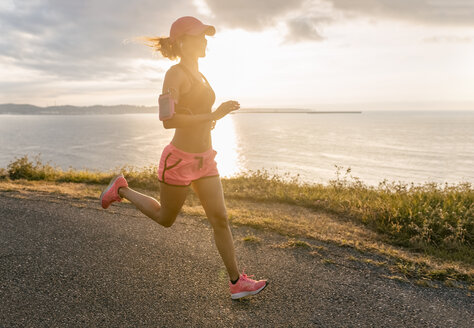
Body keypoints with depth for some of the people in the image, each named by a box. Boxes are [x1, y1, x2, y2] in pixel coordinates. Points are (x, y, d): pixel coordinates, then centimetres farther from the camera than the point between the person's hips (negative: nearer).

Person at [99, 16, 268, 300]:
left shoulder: (198, 75, 12)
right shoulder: (174, 73, -15)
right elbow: (168, 120, -26)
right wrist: (213, 116, -23)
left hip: (205, 160, 7)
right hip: (179, 160, -7)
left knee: (220, 218, 2)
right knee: (165, 219, 14)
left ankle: (237, 282, 11)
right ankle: (122, 189, 35)